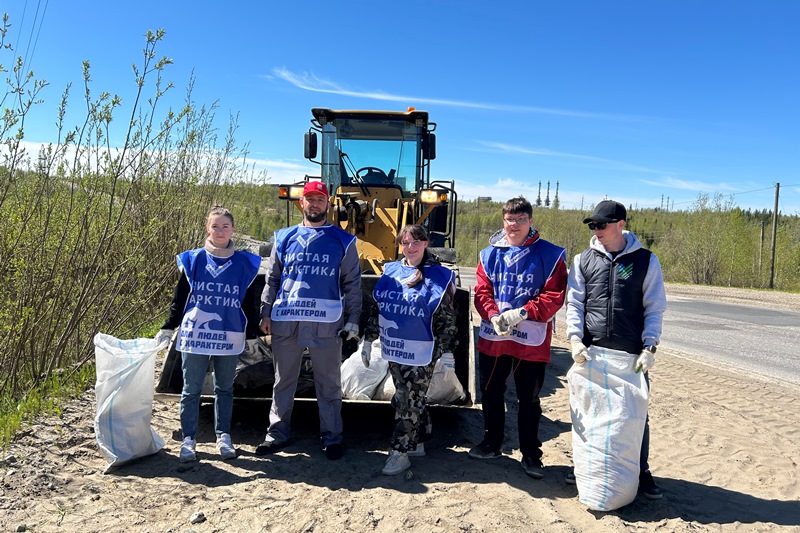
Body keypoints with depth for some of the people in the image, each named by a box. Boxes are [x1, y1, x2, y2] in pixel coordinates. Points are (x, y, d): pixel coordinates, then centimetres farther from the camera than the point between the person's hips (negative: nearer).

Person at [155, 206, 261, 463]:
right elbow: (179, 298, 6)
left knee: (224, 388, 13)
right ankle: (188, 439, 16)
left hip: (229, 337, 1)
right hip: (194, 335, 0)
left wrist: (253, 334, 9)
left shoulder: (244, 263, 2)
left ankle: (223, 436, 25)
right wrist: (168, 328, 4)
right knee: (191, 390, 5)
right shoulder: (193, 260, 1)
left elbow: (250, 302, 8)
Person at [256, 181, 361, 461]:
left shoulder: (342, 241, 6)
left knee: (328, 383, 6)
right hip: (285, 321, 2)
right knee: (283, 381, 12)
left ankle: (331, 438, 18)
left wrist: (353, 320, -1)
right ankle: (277, 434, 25)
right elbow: (272, 279, 13)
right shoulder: (285, 238, 12)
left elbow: (353, 284, 6)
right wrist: (266, 313, 5)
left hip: (327, 323, -2)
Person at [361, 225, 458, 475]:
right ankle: (417, 443, 30)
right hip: (394, 349, 5)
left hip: (422, 353, -5)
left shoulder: (439, 277, -6)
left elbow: (447, 320, -6)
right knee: (405, 399, 14)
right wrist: (368, 339, 12)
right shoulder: (390, 272, 6)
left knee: (409, 402, -1)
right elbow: (375, 307, 12)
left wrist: (447, 353, -9)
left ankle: (400, 452, 9)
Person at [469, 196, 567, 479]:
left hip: (531, 340, -3)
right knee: (491, 394, 16)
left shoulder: (549, 255, -4)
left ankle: (530, 454, 24)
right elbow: (482, 291, 0)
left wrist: (522, 312, -20)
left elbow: (554, 296, -10)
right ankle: (491, 442, 34)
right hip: (492, 338, 3)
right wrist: (494, 316, -17)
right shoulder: (489, 254, 6)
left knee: (529, 399, 8)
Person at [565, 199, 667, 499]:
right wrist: (575, 339, -9)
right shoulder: (583, 260, 5)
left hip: (632, 354, -2)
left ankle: (641, 470, 25)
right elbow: (574, 303, 4)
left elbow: (655, 309, 1)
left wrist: (649, 347, -8)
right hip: (591, 351, 2)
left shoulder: (646, 260, 0)